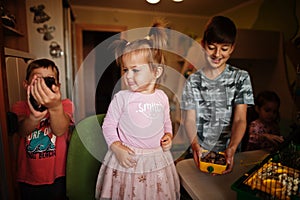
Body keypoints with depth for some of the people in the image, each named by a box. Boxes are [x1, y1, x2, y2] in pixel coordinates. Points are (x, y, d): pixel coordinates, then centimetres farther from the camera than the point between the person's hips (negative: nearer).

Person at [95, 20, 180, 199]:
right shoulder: (122, 98, -12)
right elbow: (108, 125, -5)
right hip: (128, 159, -3)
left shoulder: (162, 97, 0)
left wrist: (168, 135, -2)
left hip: (157, 159, 4)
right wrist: (116, 147, -16)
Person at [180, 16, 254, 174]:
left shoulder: (240, 77, -4)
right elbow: (189, 119, -8)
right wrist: (195, 145, -26)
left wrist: (231, 149, -28)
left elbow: (240, 119, -11)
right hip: (199, 153, 0)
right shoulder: (193, 80, -4)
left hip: (229, 151, 0)